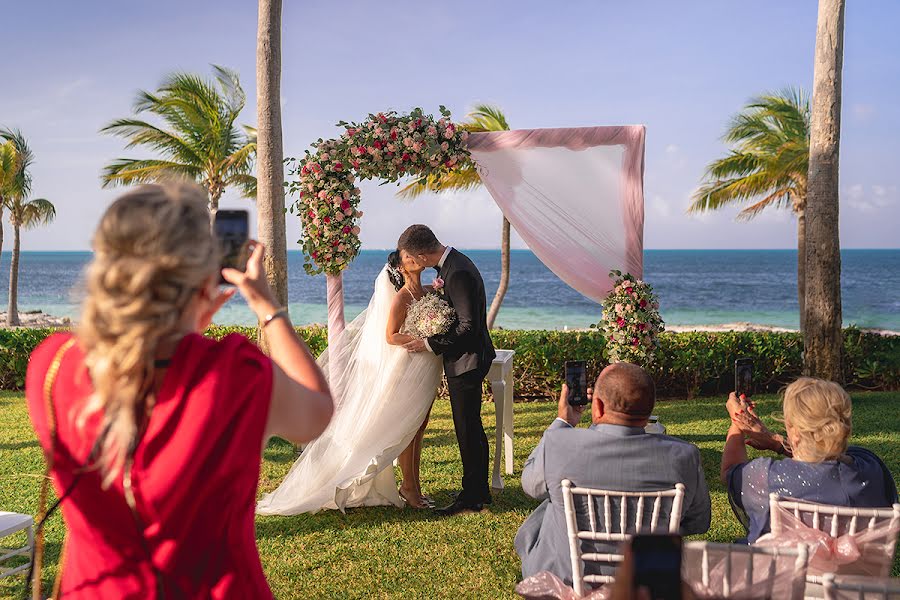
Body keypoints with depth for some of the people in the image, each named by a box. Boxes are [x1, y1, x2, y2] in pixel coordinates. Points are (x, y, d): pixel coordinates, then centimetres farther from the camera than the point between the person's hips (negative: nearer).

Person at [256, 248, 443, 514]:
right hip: (407, 370, -8)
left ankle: (414, 487, 19)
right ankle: (409, 487, 9)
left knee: (417, 432, 12)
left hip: (427, 371, 8)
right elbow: (390, 336, -17)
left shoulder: (430, 292, 8)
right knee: (406, 431, 0)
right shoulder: (401, 298, -14)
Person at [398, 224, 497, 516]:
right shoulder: (454, 262, 7)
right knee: (471, 428, 18)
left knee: (468, 429, -1)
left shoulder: (458, 273, -25)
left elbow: (468, 327, -26)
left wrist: (430, 344, -19)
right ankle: (480, 491, 30)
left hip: (466, 361, -11)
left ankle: (471, 498, 9)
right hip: (466, 360, 11)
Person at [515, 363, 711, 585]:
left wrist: (562, 422, 8)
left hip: (564, 578, -2)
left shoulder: (560, 445, -26)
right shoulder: (684, 457, -22)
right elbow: (698, 522, -4)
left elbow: (531, 484, -2)